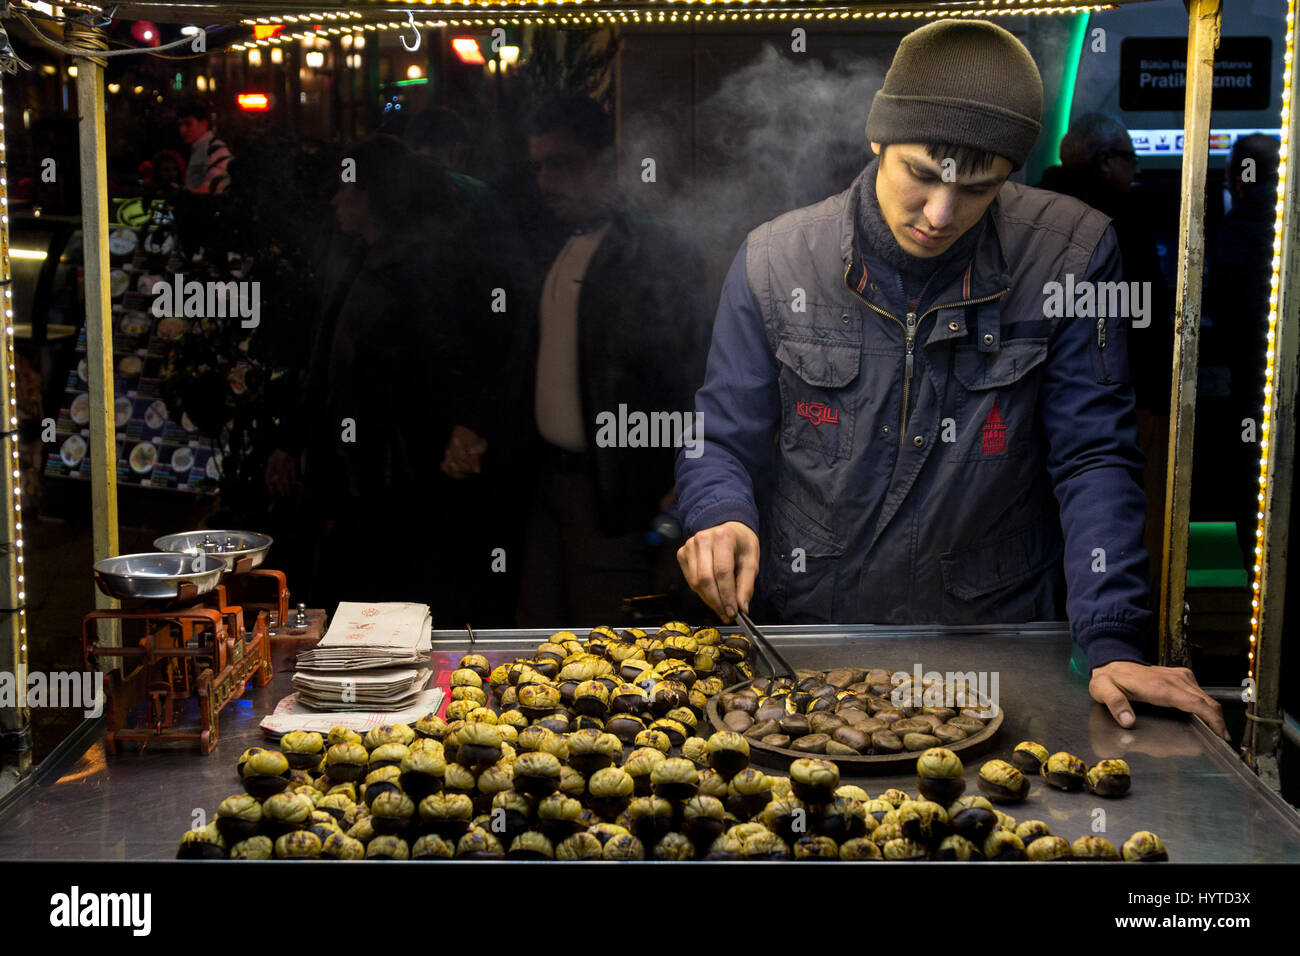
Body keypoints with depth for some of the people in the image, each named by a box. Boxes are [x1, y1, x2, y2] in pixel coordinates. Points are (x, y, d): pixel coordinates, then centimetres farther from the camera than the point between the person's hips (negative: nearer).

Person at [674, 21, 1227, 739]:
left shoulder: (1071, 256, -4)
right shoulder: (774, 261, -1)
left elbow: (1092, 461, -3)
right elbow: (721, 444, 5)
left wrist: (1113, 644, -13)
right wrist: (722, 518, -18)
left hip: (998, 648, 0)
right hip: (810, 647, 1)